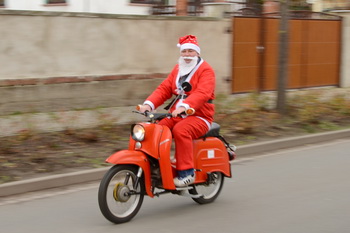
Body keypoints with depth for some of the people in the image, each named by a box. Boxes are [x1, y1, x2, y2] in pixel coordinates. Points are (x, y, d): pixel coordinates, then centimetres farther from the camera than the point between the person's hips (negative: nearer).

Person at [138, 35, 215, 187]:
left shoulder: (205, 70, -6)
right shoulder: (177, 69, 17)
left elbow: (202, 93, -23)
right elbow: (164, 88, 8)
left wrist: (184, 106, -41)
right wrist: (149, 104, -10)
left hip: (199, 116, -6)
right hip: (176, 115, 7)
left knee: (180, 130, -35)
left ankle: (187, 172, -30)